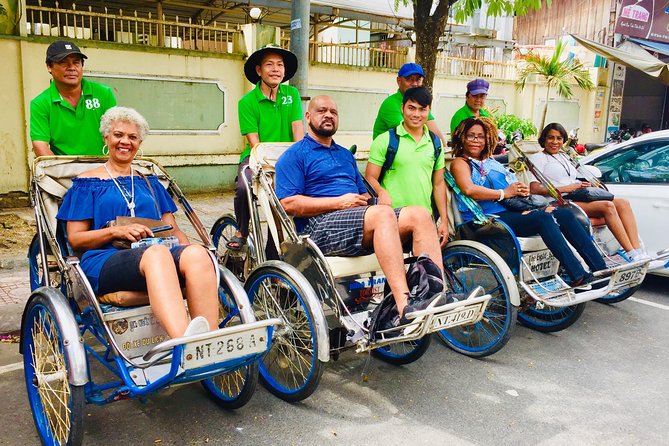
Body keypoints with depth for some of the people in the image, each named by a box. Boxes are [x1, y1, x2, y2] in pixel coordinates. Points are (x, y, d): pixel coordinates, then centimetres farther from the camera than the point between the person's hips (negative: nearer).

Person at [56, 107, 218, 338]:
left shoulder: (149, 182, 29)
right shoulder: (87, 183, 19)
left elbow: (173, 230, 22)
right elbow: (75, 239, 10)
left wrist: (188, 249, -2)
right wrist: (118, 231, -9)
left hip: (161, 254, 3)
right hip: (104, 261, -3)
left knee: (197, 253, -34)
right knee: (157, 253, -40)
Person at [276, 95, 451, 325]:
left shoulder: (346, 155, 31)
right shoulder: (294, 155, 9)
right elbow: (289, 203, -6)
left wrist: (364, 199, 5)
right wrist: (340, 202, -11)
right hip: (321, 225, -7)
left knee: (420, 214, -17)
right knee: (382, 214, -35)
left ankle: (440, 294, -28)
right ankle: (405, 308, -45)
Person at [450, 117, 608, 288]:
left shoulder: (491, 162, 28)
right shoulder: (460, 163, 4)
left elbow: (514, 185, 24)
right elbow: (468, 189, -17)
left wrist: (522, 189, 0)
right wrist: (504, 193, -11)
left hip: (512, 209, 8)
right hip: (491, 217, -8)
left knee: (565, 214, -9)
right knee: (543, 217, -28)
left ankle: (600, 268, -10)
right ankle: (578, 277, -31)